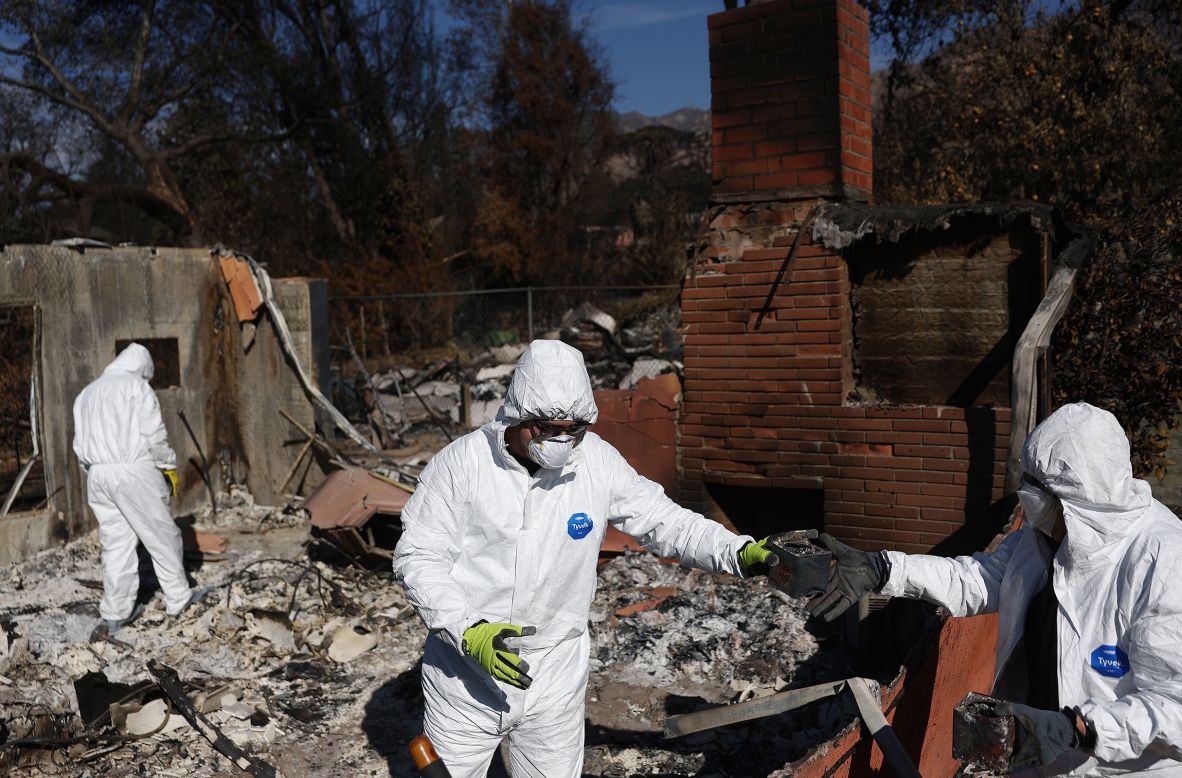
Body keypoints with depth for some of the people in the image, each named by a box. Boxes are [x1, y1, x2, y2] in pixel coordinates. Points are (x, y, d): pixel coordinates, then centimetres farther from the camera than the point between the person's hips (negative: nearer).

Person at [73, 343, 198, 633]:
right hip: (134, 471, -6)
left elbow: (81, 445, 17)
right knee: (162, 535, 4)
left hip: (97, 475, 7)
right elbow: (154, 434, -9)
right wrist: (169, 467, 1)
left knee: (115, 543, 9)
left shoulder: (86, 394, 20)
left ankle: (115, 611, 10)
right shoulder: (136, 386, -2)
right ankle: (178, 597, 10)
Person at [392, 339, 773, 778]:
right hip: (465, 674, -1)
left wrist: (738, 552, -17)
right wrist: (468, 631, -26)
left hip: (555, 676, 2)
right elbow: (417, 556, -13)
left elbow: (666, 522, -2)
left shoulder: (598, 462, -8)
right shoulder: (461, 463, -15)